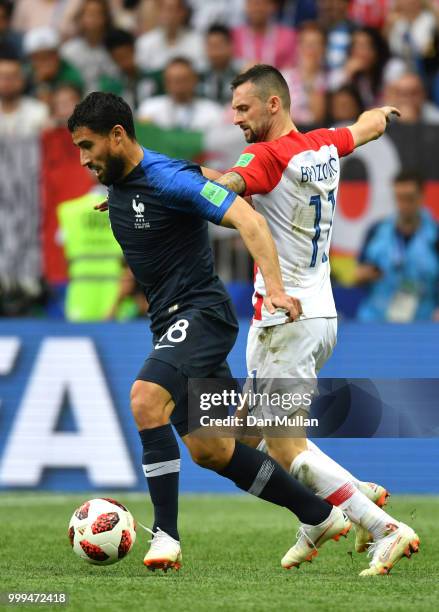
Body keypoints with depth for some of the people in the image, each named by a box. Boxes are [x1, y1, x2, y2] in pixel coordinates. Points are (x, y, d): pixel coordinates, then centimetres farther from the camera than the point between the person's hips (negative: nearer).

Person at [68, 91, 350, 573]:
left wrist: (275, 289, -34)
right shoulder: (116, 186, 9)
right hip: (170, 321, 10)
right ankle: (320, 516, 23)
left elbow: (248, 221, -25)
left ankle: (166, 535, -26)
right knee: (207, 451, 10)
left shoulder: (168, 180, -17)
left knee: (146, 399, -30)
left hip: (199, 313, -10)